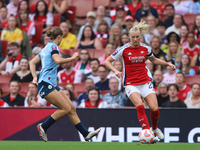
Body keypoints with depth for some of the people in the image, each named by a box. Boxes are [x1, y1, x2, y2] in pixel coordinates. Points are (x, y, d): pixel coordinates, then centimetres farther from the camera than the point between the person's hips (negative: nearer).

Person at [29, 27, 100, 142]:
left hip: (52, 85, 10)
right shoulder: (53, 47, -7)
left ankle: (86, 134, 0)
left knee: (72, 107, 3)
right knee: (66, 108, -16)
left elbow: (32, 62, 25)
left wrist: (35, 77, 16)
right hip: (46, 84, -10)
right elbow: (58, 60, -27)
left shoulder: (46, 48, 21)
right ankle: (43, 127, -5)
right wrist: (72, 58, -14)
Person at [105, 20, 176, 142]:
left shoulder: (146, 49, 3)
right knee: (140, 106, -28)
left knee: (154, 108, -10)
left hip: (145, 82, 3)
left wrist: (168, 64, 10)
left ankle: (155, 128, 20)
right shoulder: (124, 50, -7)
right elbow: (107, 61, 1)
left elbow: (154, 60, 23)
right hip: (131, 84, -3)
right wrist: (116, 71, -16)